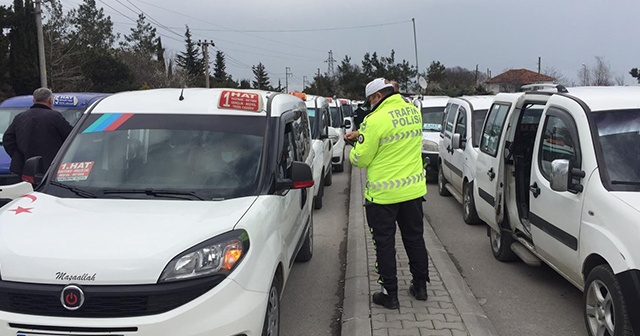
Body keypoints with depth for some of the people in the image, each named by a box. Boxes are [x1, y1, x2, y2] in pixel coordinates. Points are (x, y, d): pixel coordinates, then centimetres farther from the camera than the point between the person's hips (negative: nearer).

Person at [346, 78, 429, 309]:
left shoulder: (376, 120, -20)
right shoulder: (414, 112, 4)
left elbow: (360, 159, -14)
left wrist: (356, 146, 7)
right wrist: (362, 135, 15)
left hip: (383, 194, -7)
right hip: (413, 189, 7)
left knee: (385, 244, 6)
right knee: (415, 238, 19)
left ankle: (390, 294, 14)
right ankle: (420, 286, 29)